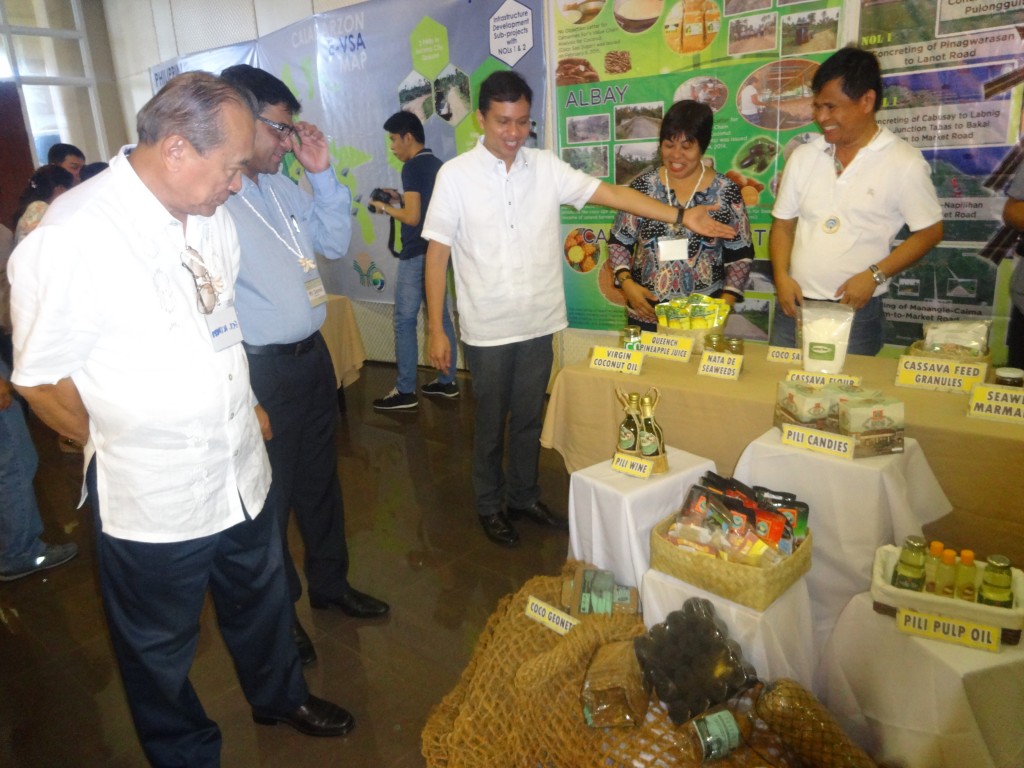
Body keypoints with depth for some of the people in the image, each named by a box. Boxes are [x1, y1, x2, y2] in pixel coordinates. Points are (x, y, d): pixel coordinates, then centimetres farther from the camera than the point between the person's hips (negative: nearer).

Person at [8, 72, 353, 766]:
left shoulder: (210, 217, -2)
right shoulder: (72, 240, -24)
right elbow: (42, 381, -15)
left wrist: (243, 404, 10)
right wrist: (124, 446, -3)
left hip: (243, 471, 6)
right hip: (154, 501, -6)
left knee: (262, 602, 27)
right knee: (161, 653, 20)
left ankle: (281, 696, 55)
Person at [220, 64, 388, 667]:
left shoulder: (282, 186, 8)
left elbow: (335, 242, 14)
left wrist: (322, 173, 3)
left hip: (313, 357, 8)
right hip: (261, 373, -8)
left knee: (320, 480, 21)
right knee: (269, 497, 11)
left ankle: (329, 582, 43)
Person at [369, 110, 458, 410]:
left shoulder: (412, 167, -13)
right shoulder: (436, 164, 13)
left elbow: (412, 217, -18)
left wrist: (385, 208, -3)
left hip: (417, 255, -9)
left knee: (404, 321, -3)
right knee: (440, 316, 12)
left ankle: (405, 391, 1)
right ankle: (447, 381, 20)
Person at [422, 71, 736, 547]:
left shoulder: (546, 167, 1)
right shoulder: (455, 175, -7)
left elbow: (611, 193, -3)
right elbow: (437, 254, -6)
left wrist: (681, 217, -12)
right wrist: (436, 329, -9)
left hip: (539, 323, 3)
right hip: (488, 329, -3)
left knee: (529, 418, 16)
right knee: (490, 422, 11)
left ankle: (524, 497, 36)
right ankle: (489, 506, 31)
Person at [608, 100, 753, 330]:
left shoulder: (726, 192, -3)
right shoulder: (642, 186, -1)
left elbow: (740, 255, 1)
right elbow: (618, 242, 5)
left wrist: (724, 306, -8)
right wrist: (626, 283, -10)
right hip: (646, 314, 1)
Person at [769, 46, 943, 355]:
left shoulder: (904, 163, -5)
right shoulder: (804, 156, 6)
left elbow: (929, 232, -1)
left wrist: (875, 275, -13)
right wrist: (781, 276, -4)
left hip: (856, 311, -3)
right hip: (794, 306, 4)